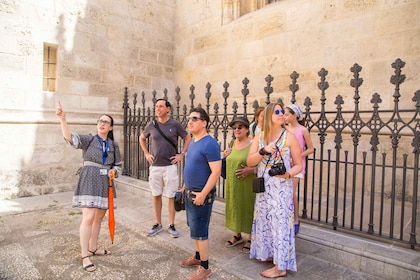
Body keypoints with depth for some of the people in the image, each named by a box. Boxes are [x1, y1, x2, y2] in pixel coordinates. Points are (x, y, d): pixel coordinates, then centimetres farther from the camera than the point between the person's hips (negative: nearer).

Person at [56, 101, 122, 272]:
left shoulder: (114, 145, 8)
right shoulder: (88, 140, -2)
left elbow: (118, 165, 13)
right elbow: (70, 138, -20)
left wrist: (114, 171, -10)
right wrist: (63, 120, -35)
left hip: (105, 184, 5)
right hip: (89, 183, -4)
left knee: (98, 218, 13)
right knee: (88, 218, -11)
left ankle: (92, 249, 30)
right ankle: (85, 256, -1)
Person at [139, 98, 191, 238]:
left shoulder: (175, 124, -5)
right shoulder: (151, 125, 2)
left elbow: (188, 138, 6)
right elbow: (142, 138, 19)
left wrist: (182, 154, 0)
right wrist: (146, 153, 10)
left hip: (170, 166, -2)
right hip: (154, 166, 3)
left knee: (171, 196, 4)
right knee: (156, 196, 10)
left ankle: (172, 225, 17)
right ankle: (158, 224, 24)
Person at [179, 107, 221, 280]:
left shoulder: (210, 144, -20)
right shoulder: (193, 142, 9)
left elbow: (216, 172, -24)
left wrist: (202, 194, -23)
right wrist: (185, 187, 18)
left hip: (201, 194, -9)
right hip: (190, 193, 9)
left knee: (199, 231, 2)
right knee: (195, 228, 20)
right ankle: (198, 257, 38)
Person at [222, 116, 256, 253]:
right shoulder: (233, 143, 9)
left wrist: (251, 170, -26)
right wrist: (225, 156, 3)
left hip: (248, 184, -6)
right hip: (232, 184, 6)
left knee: (248, 209, 5)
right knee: (235, 208, 16)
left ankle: (251, 239, 24)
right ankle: (237, 235, 35)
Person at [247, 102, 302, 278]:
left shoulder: (289, 137, -7)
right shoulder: (259, 137, 3)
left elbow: (298, 165, -4)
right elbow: (249, 161, -2)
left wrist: (287, 174, -24)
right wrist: (262, 152, -18)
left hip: (281, 187, -4)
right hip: (263, 187, 5)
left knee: (280, 222, 0)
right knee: (264, 220, 15)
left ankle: (281, 266, 12)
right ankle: (268, 253, 36)